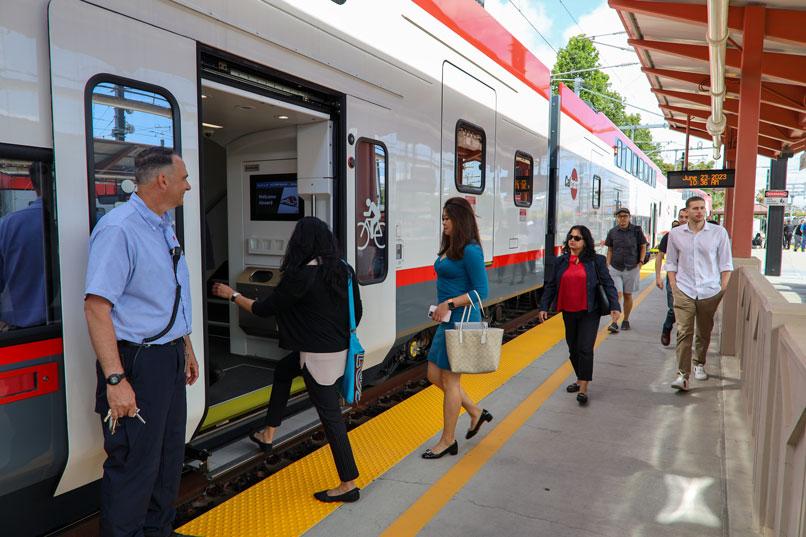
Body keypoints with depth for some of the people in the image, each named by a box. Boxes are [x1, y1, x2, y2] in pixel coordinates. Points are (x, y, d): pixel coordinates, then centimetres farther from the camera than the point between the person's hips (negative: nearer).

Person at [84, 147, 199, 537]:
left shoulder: (165, 227, 12)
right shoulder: (118, 228, -17)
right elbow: (96, 305, -23)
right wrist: (115, 380, -27)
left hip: (170, 358, 9)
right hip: (138, 363, -9)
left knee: (170, 458, 20)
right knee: (135, 467, 2)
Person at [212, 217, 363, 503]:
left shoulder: (301, 276, -20)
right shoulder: (344, 269, 0)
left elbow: (263, 309, -8)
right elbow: (356, 310, 8)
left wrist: (232, 295, 8)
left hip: (318, 354, -9)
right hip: (339, 348, 9)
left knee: (330, 414, 0)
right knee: (282, 371, 27)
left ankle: (349, 484, 9)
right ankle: (268, 435, 38)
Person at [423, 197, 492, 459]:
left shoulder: (470, 251, -15)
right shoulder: (449, 248, 12)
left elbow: (481, 291, -17)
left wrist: (449, 304, -23)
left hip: (461, 321, -9)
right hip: (447, 321, 9)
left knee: (450, 379, 2)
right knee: (435, 375, 14)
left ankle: (448, 441, 18)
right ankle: (476, 413, 31)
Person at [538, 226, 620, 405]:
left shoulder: (596, 261, -4)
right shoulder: (561, 261, 5)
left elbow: (608, 284, -4)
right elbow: (551, 286, 9)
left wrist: (614, 306, -12)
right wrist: (544, 307, 4)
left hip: (589, 312, -4)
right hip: (568, 312, 4)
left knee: (585, 348, -8)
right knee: (573, 348, 13)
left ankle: (583, 389, -2)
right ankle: (580, 380, 33)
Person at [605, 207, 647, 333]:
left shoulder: (636, 230, -1)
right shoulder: (612, 232, 3)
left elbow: (643, 247, 8)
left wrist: (640, 262, -1)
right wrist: (608, 265, 3)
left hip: (631, 268, 0)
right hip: (615, 268, 0)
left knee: (628, 295, 10)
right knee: (617, 294, -10)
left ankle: (626, 320, 25)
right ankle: (614, 322, -12)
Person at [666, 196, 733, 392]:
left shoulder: (719, 232, 0)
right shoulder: (675, 234, 3)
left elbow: (725, 263, 4)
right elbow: (671, 263, 9)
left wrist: (724, 289, 0)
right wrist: (674, 287, 1)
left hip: (710, 292, 1)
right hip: (684, 292, 0)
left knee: (704, 333, 13)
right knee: (684, 333, -8)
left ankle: (699, 364, 34)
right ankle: (683, 375, -9)